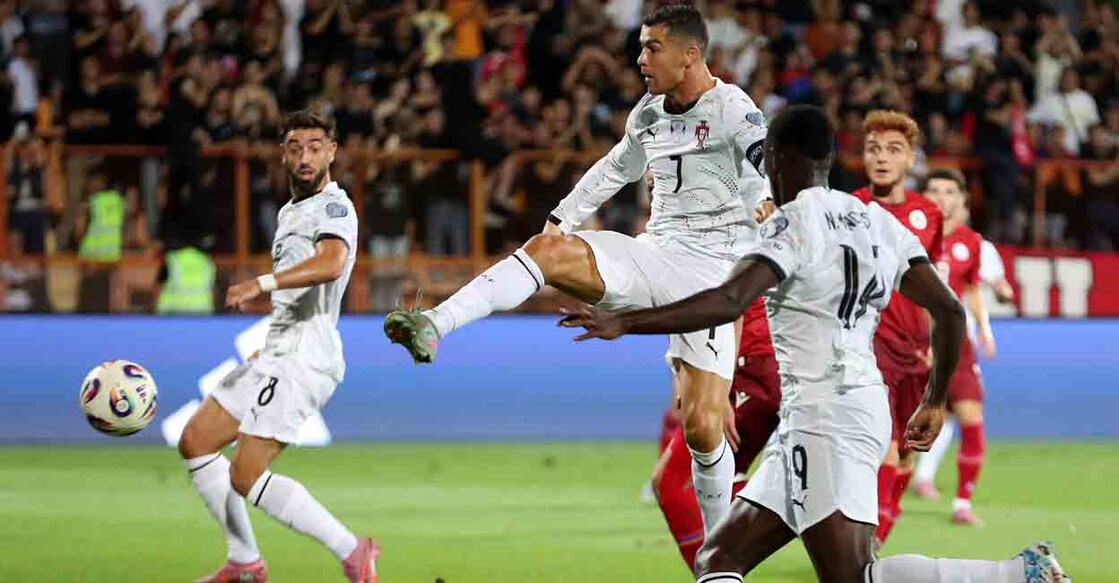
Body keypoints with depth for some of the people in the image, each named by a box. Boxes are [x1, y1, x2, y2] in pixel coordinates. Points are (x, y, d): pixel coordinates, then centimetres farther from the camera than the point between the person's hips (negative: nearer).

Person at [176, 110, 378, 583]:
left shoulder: (333, 207, -11)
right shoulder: (291, 212, 21)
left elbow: (331, 264, -33)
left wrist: (262, 284, -42)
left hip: (303, 359, -10)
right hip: (277, 354, 10)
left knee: (245, 477, -16)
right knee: (196, 442, 12)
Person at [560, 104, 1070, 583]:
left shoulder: (793, 224, -7)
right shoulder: (878, 222, 15)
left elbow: (728, 302, -22)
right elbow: (950, 312, 13)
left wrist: (622, 323, -22)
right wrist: (935, 402, 26)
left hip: (826, 416, -9)